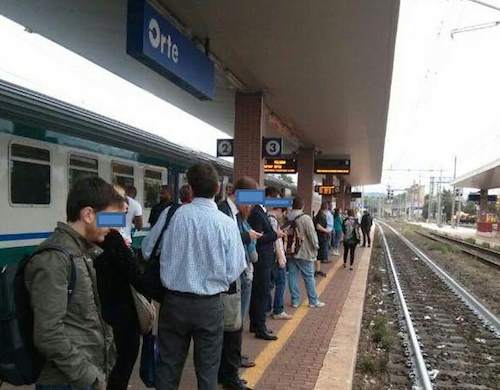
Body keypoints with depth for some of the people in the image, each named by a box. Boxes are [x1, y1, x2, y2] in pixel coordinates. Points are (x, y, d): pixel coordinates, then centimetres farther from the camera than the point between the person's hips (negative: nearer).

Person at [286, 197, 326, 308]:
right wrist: (316, 246, 1)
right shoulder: (305, 218, -15)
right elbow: (312, 234, -15)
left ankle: (295, 300, 16)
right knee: (309, 277, 6)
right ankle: (313, 301, 14)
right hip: (304, 253, -5)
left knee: (292, 276, 10)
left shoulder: (287, 218, 1)